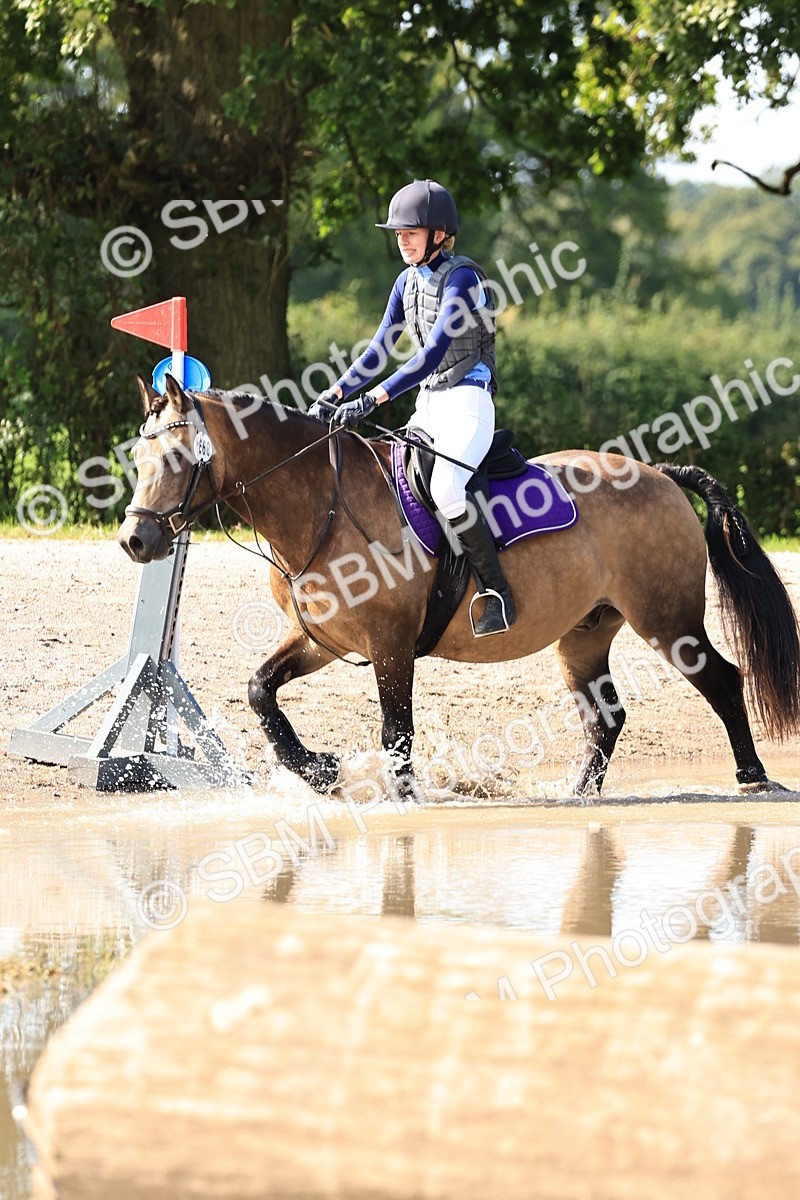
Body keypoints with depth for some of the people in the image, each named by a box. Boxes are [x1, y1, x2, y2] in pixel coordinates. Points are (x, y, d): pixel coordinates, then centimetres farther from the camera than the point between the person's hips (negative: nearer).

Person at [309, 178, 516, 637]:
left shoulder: (462, 277, -14)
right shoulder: (409, 282, 11)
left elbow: (433, 354, -23)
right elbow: (378, 353, 13)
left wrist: (373, 400, -29)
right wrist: (333, 396, 0)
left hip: (467, 401, -9)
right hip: (429, 406, 9)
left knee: (445, 487, -31)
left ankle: (498, 593, -23)